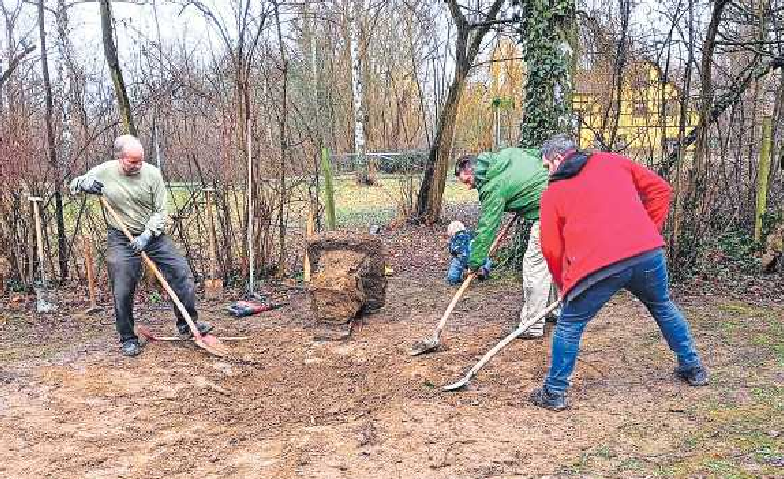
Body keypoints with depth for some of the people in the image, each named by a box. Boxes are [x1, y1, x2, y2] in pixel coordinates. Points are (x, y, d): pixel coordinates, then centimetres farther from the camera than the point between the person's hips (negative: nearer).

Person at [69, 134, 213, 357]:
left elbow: (161, 212, -6)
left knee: (182, 273, -5)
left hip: (153, 235, 1)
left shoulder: (152, 173, -9)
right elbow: (73, 185, 8)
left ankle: (187, 324, 10)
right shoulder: (105, 171, -7)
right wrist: (84, 183, -16)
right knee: (122, 292, -2)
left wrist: (147, 235, -19)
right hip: (121, 240, -1)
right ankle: (128, 339, 17)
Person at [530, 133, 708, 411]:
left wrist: (564, 285, 23)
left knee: (569, 325, 13)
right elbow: (659, 189, 18)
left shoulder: (553, 193, 11)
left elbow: (552, 248, 10)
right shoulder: (611, 162, 19)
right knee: (663, 307, 30)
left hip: (598, 265, -4)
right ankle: (693, 368, 45)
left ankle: (555, 393, 18)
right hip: (648, 253, 4)